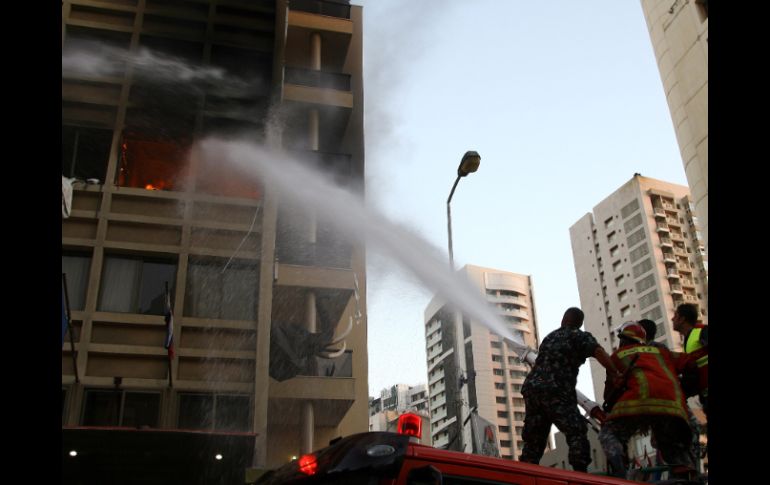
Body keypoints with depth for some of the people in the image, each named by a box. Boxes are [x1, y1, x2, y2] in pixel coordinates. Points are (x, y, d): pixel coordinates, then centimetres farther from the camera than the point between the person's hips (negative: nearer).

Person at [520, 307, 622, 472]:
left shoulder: (549, 337, 27)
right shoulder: (579, 336, 6)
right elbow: (598, 352, -12)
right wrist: (616, 374, -10)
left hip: (532, 387, 7)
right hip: (555, 391, -7)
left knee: (533, 440, 10)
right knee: (576, 433, -8)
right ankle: (580, 474, -21)